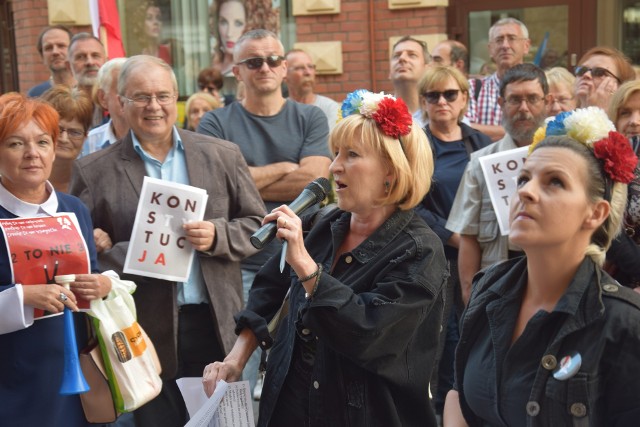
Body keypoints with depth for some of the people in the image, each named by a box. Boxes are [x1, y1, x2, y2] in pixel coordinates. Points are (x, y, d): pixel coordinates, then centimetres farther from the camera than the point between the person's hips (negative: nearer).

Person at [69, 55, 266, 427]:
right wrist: (133, 255, -17)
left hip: (217, 324, 2)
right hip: (145, 332, -1)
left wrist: (217, 236, -14)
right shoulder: (95, 171, 1)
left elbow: (257, 225, 6)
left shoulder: (223, 155, 5)